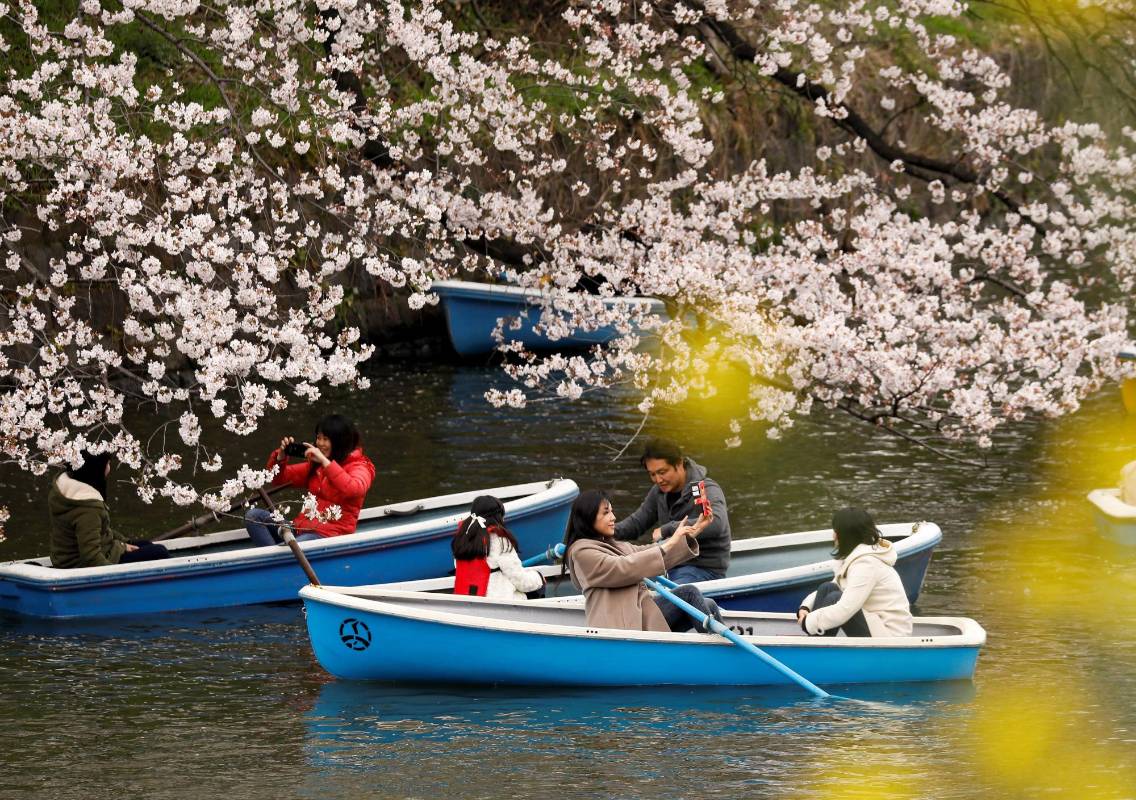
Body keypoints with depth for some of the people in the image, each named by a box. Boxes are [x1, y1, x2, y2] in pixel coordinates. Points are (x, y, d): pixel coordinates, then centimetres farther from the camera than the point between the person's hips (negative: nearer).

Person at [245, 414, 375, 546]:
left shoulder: (358, 467, -1)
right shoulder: (315, 465, 19)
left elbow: (354, 490, -25)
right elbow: (278, 479, 24)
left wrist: (325, 461, -25)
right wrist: (281, 457, 3)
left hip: (330, 534, -8)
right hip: (302, 528, 8)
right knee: (253, 515, -12)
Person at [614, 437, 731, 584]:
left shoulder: (707, 491, -15)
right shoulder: (659, 492, 9)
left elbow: (716, 524, -35)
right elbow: (636, 523, 17)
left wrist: (667, 529, -31)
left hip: (705, 569, -8)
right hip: (671, 565, 8)